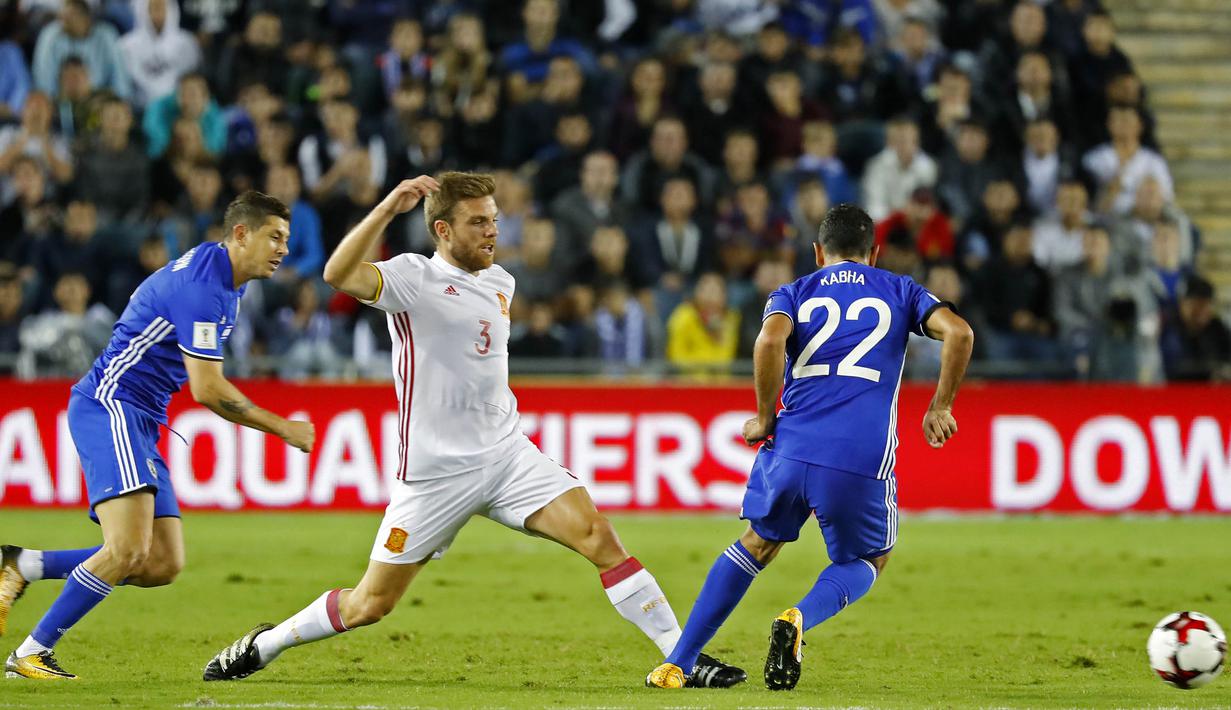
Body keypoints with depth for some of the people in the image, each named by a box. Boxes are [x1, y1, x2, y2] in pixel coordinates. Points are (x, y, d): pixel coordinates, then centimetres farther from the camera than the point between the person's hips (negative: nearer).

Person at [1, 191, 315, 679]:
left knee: (163, 565, -1)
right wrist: (284, 429, -9)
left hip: (139, 426, 10)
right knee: (129, 549, -24)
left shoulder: (221, 281, 16)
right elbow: (208, 390, -18)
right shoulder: (202, 286, -16)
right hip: (108, 406, -10)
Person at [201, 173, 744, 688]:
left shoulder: (500, 283, 10)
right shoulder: (414, 278, -11)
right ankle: (264, 644, 24)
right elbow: (339, 274, -31)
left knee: (597, 535, -13)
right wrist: (387, 209, -38)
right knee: (370, 604, 1)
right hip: (434, 470, -5)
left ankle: (680, 654, -11)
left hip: (506, 454, 5)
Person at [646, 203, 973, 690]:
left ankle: (678, 663, 21)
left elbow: (770, 339, -7)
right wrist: (940, 408, 10)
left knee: (758, 544, 25)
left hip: (791, 447, 1)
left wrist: (765, 417, 2)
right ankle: (799, 620, -10)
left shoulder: (794, 294, 16)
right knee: (865, 562, 22)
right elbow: (958, 332, 1)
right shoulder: (899, 292, 18)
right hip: (863, 461, -1)